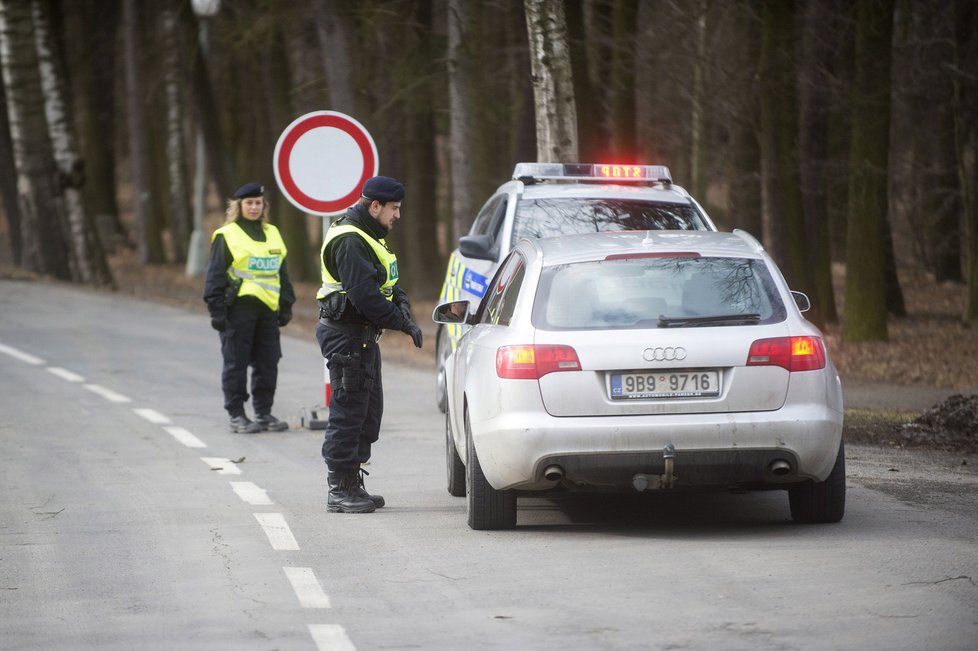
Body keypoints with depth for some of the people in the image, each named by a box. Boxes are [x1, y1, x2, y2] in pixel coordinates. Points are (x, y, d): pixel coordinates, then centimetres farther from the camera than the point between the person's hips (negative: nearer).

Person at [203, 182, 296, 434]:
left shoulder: (272, 234, 16)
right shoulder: (226, 236, -1)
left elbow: (281, 273, 23)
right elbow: (215, 276, -3)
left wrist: (286, 306, 18)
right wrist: (216, 309, -9)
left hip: (267, 309, 5)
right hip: (238, 307, -5)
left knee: (268, 363, 6)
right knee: (236, 363, -1)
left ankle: (264, 413, 15)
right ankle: (236, 415, 4)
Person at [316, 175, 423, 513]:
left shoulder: (368, 237, 16)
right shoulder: (349, 241, -18)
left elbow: (385, 282, 20)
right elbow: (365, 295, -25)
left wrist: (401, 302, -1)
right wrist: (403, 323, -20)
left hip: (362, 335, 11)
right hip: (346, 335, -11)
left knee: (369, 409, 15)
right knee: (349, 411, -8)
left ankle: (352, 483, 23)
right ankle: (340, 491, -4)